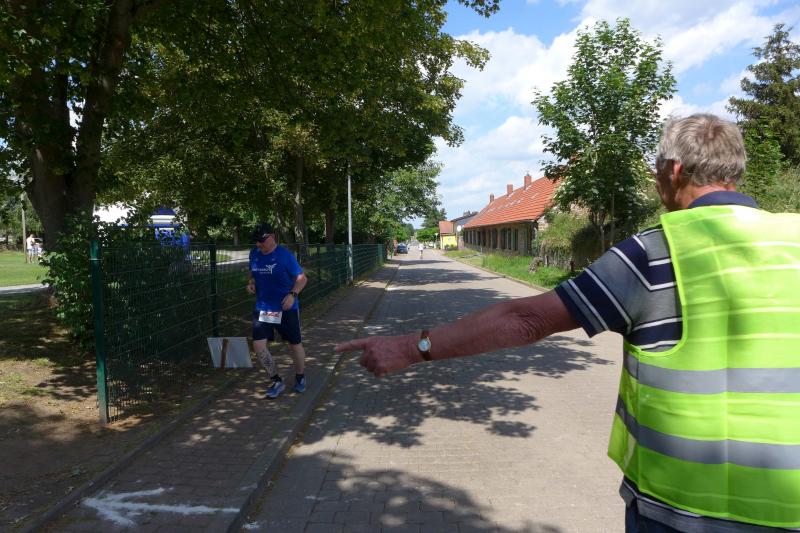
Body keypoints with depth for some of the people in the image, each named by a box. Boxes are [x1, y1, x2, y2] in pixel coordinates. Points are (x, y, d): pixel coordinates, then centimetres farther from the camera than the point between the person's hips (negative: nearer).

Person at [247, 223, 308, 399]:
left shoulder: (285, 255, -15)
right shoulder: (254, 254, 1)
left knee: (294, 344, 9)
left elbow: (302, 278, -13)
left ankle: (300, 378, 35)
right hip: (262, 308, 5)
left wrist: (293, 294, -30)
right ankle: (277, 381, 14)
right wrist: (251, 282, -2)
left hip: (286, 309, -4)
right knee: (258, 346, -5)